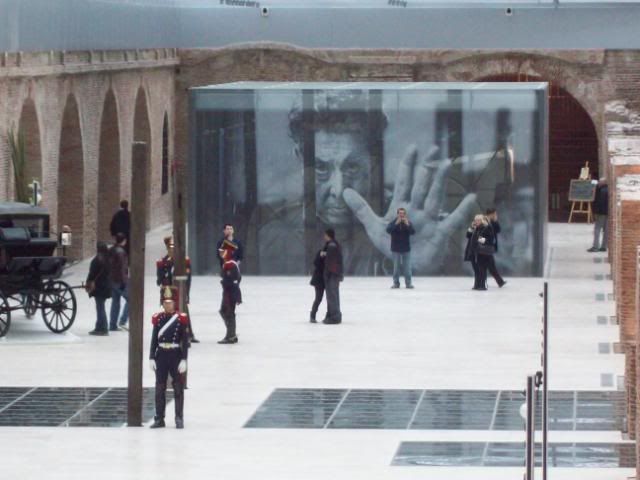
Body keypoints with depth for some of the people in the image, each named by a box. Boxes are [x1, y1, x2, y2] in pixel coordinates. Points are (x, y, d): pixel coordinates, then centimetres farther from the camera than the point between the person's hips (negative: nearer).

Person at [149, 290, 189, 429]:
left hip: (175, 355, -3)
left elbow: (185, 341, -4)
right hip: (161, 355, 3)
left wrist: (184, 360, -10)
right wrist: (151, 358, 2)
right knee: (160, 388, 6)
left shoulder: (181, 318, -3)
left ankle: (179, 419, 6)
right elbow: (154, 339, 7)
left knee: (178, 388, 1)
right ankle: (159, 419, 12)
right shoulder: (158, 318, 4)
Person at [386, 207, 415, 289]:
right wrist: (396, 224, -27)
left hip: (406, 248, 1)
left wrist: (407, 225, -26)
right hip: (396, 249, -1)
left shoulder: (408, 223, 1)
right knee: (396, 266, 3)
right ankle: (396, 283, 8)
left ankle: (408, 283, 4)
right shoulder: (393, 222, -1)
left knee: (407, 267, -1)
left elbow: (413, 232, -12)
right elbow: (388, 230, -18)